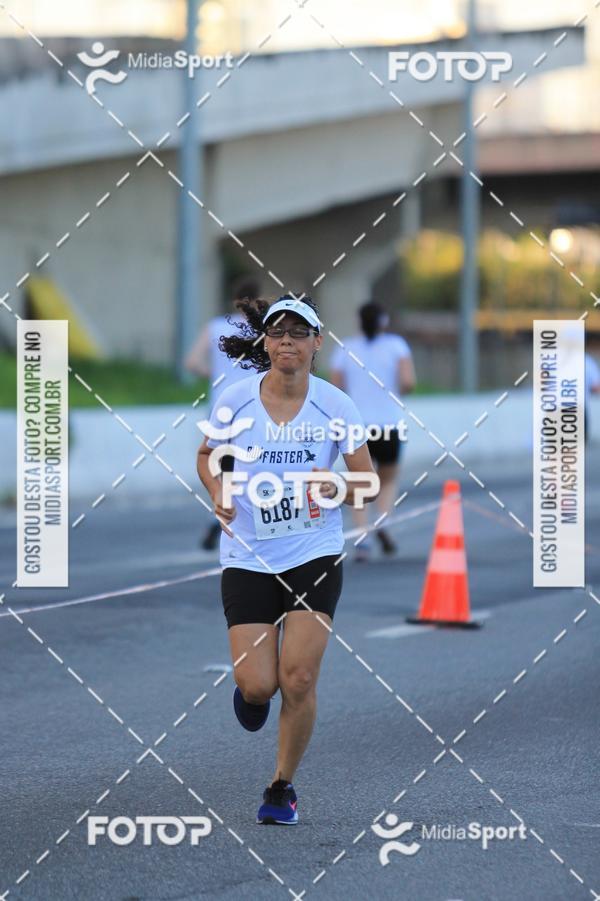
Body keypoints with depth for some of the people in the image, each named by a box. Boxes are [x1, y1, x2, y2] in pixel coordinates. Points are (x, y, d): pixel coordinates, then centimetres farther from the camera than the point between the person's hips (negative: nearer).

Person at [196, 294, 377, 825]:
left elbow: (368, 483, 1)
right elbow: (207, 455, 14)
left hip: (315, 555, 0)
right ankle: (250, 689, 32)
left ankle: (283, 786, 11)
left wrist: (336, 486, -21)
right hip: (248, 557, 0)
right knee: (258, 686, -8)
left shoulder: (336, 405, -6)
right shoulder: (235, 401, -5)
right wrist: (217, 492, -7)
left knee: (298, 679, -10)